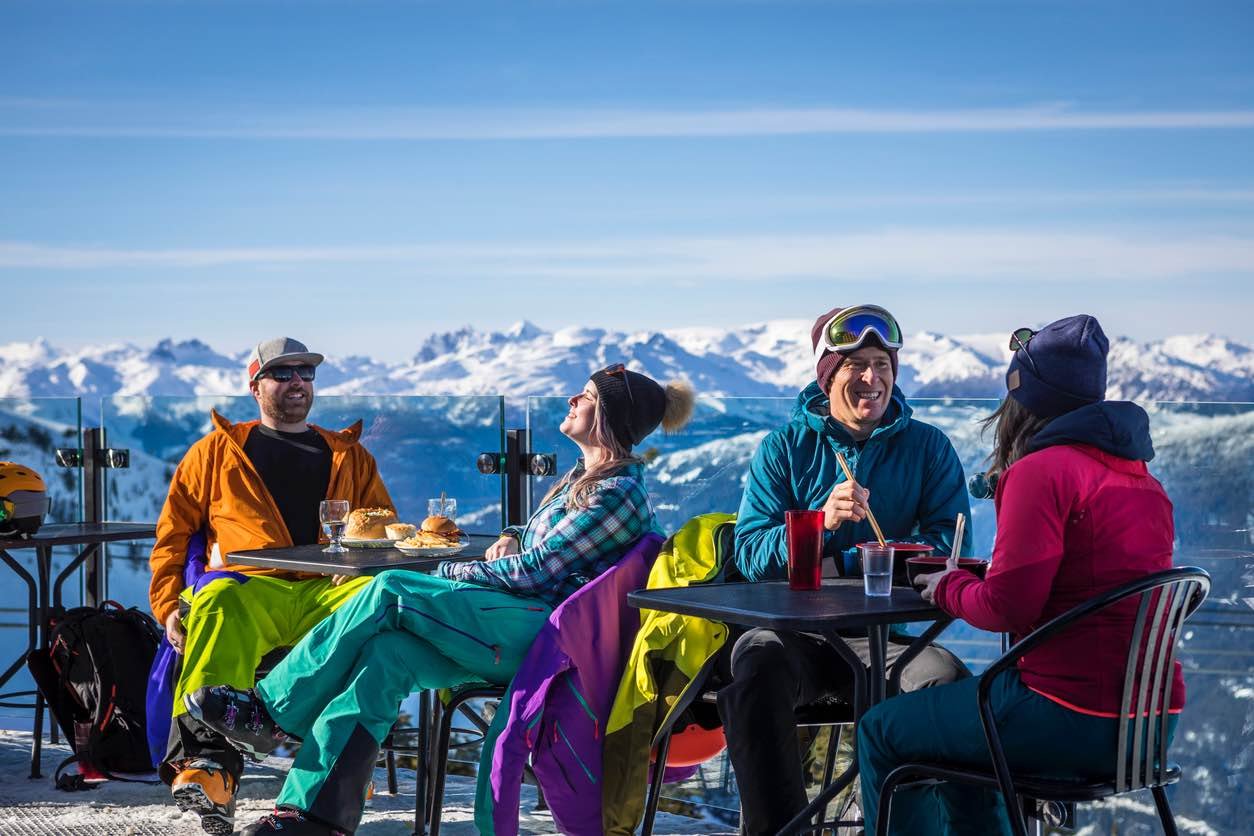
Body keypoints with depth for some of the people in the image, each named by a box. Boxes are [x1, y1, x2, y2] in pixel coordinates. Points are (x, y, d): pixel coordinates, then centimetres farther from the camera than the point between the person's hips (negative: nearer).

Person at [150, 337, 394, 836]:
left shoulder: (348, 456, 29)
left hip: (328, 590, 1)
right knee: (218, 604, -39)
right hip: (250, 586, -1)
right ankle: (207, 761, -54)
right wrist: (168, 606, 4)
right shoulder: (218, 450, 25)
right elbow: (173, 533, 20)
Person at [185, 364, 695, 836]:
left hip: (544, 633, -9)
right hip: (517, 625, 9)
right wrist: (509, 541, 11)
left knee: (390, 592, -22)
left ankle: (271, 709, -15)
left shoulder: (619, 492, -8)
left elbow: (536, 570, -12)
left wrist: (449, 574, -2)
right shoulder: (581, 476, 23)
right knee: (386, 649, -19)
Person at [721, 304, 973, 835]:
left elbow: (947, 547, -1)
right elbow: (750, 554, -1)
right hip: (792, 629, 0)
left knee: (946, 678, -31)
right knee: (758, 662, -35)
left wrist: (845, 562, -12)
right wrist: (822, 521, -19)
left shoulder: (928, 447, 10)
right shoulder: (785, 448, 9)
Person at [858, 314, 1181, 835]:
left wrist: (948, 587, 5)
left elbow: (1005, 608, -16)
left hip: (1076, 722, -9)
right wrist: (969, 578, 17)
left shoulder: (1041, 471, -12)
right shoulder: (1137, 472, 14)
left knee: (881, 732, 8)